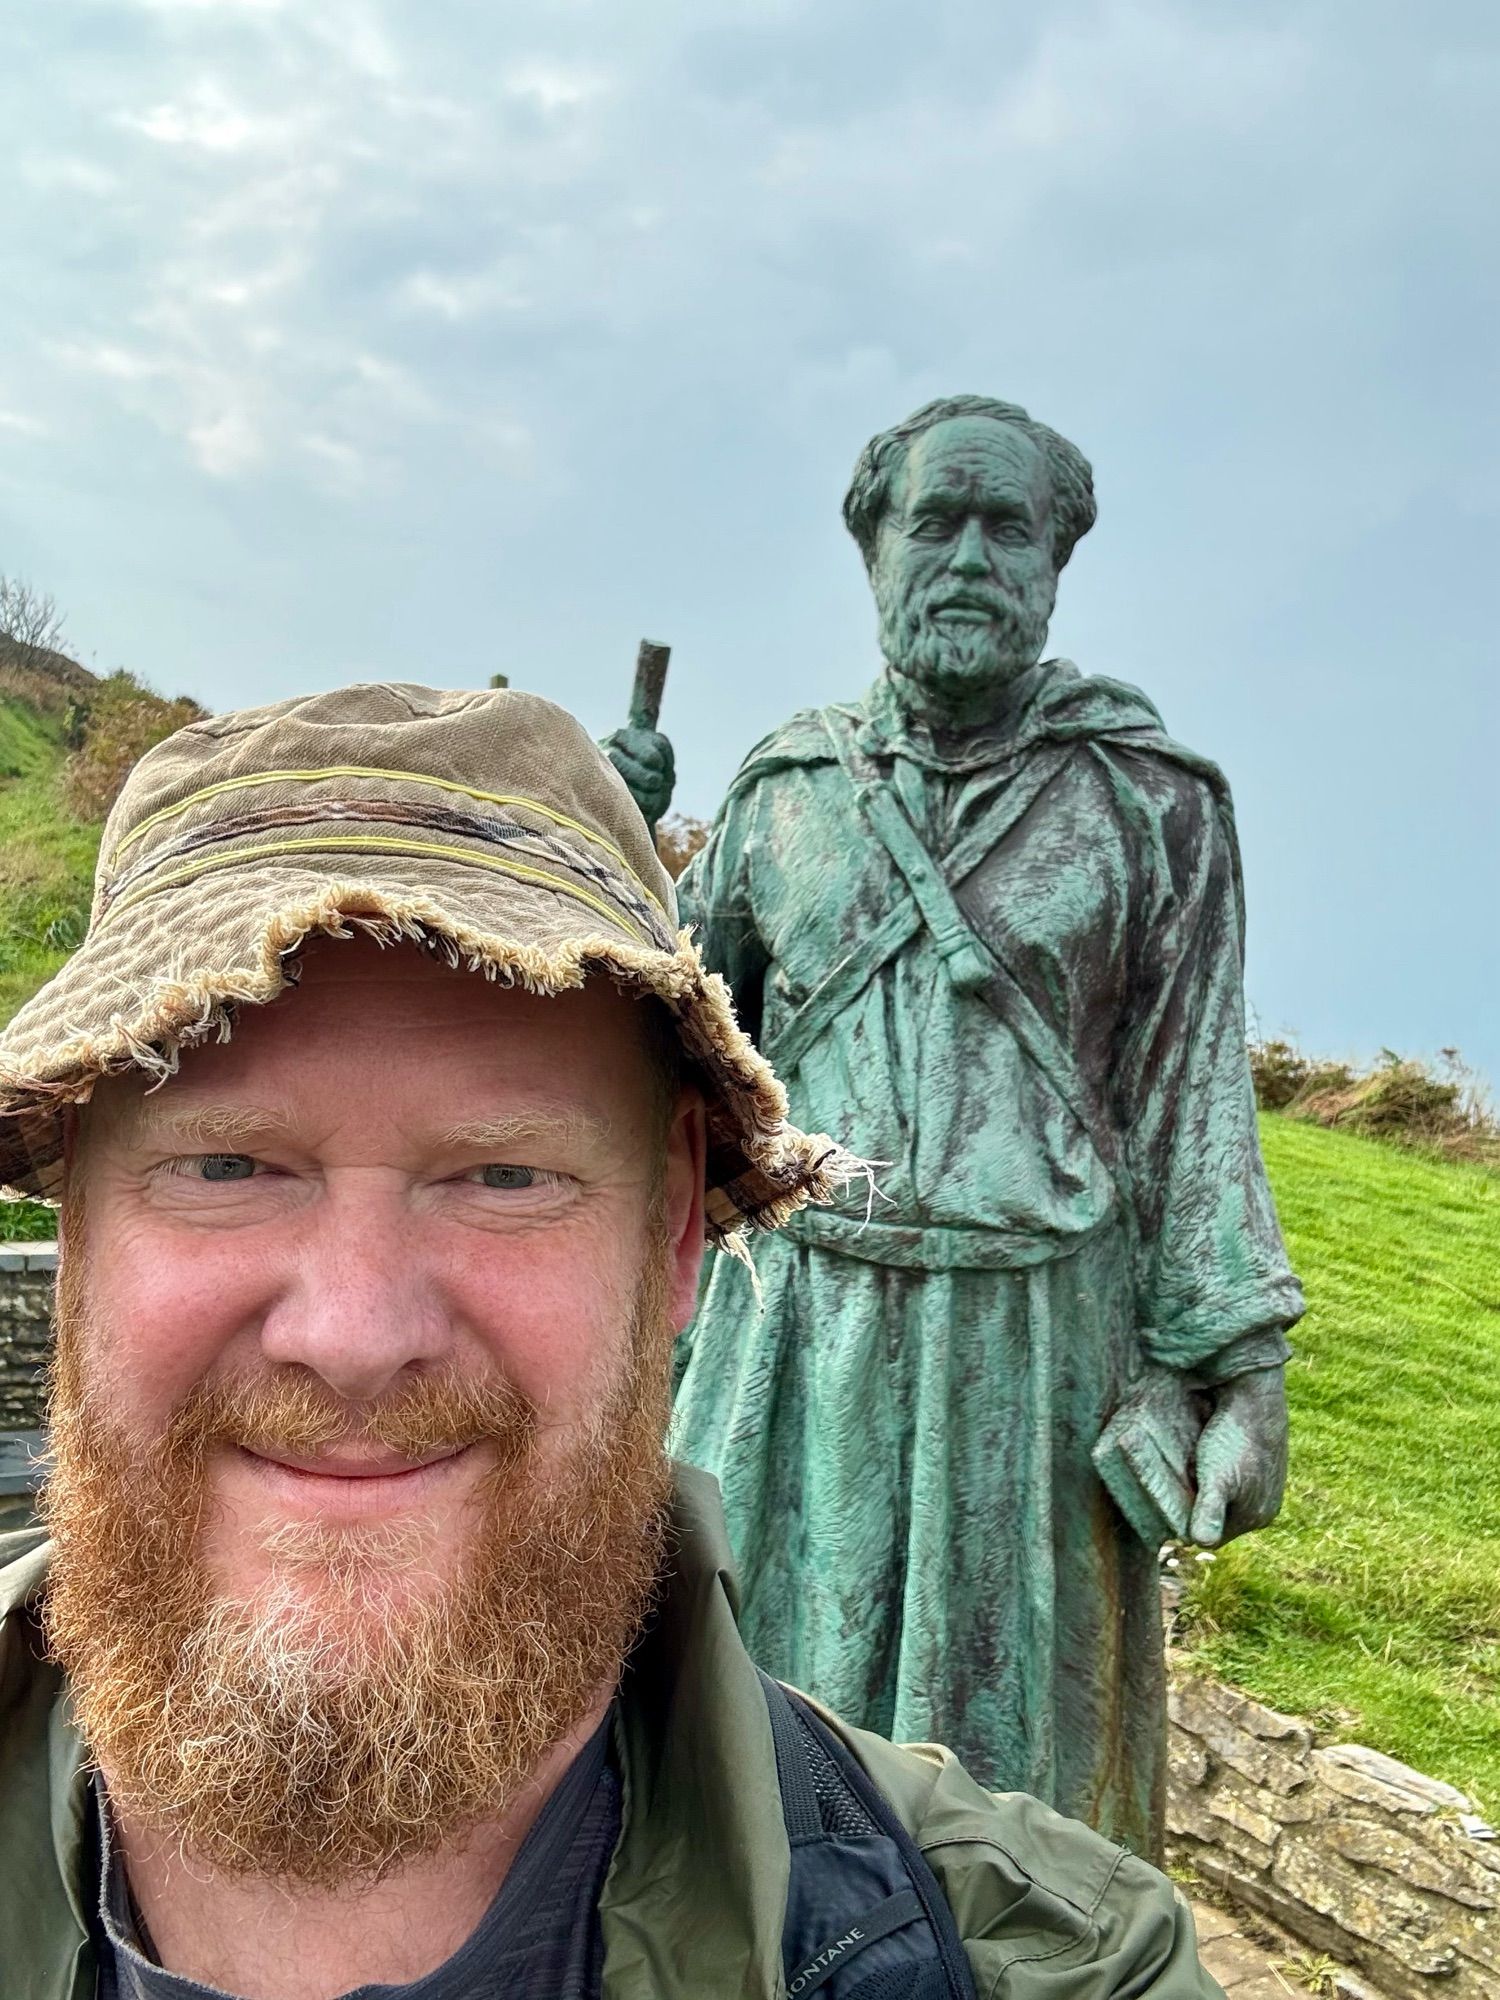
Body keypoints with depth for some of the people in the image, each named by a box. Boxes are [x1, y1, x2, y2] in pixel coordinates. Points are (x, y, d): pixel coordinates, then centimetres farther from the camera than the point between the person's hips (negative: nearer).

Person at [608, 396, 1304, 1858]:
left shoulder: (1153, 800, -1)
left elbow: (1195, 1095, -1)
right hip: (794, 1322, 3)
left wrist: (1238, 1366, -4)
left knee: (990, 1734, 11)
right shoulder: (785, 786, 6)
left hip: (1030, 1337, -2)